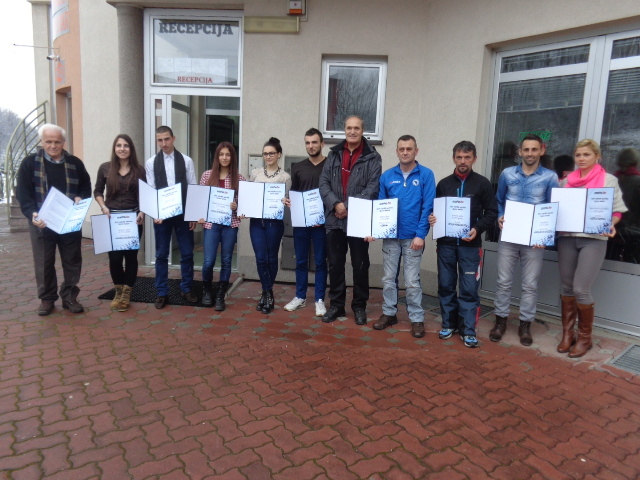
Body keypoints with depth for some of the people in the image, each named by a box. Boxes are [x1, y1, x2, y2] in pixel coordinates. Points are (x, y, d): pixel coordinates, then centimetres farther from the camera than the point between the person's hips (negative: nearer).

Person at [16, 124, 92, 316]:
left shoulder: (75, 163, 7)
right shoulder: (30, 163, 1)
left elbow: (86, 187, 15)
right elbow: (23, 193, -5)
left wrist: (81, 198, -8)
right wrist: (32, 214, -22)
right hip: (42, 223, -1)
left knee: (72, 262, 7)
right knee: (44, 264, 7)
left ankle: (70, 297, 20)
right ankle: (47, 299, 21)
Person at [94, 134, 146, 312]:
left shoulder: (139, 170, 2)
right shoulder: (105, 168, 3)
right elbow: (98, 191, 11)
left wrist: (142, 212, -10)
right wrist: (103, 207, -6)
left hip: (133, 218, 0)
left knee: (131, 255, 4)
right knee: (114, 256, 1)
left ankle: (126, 293, 18)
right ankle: (118, 290, 22)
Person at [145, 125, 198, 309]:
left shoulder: (186, 161, 1)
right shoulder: (151, 163, 1)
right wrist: (155, 214, -13)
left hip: (183, 214, 0)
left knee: (187, 253, 7)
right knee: (161, 255, 7)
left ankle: (186, 289, 23)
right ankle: (162, 293, 18)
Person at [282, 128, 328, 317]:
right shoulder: (298, 167, 10)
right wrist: (288, 201, -7)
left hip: (322, 222, -3)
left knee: (320, 262, 6)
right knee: (301, 261, 11)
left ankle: (319, 300, 16)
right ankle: (300, 297, 24)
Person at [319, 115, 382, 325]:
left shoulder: (372, 158, -1)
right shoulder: (334, 154, 10)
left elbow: (372, 188, -10)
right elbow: (324, 183, 3)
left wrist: (348, 207, -16)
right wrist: (335, 204, -13)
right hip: (334, 219, 3)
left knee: (360, 266, 7)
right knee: (335, 264, 10)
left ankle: (359, 306, 22)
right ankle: (336, 305, 24)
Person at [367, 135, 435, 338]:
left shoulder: (426, 175, -3)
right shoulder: (387, 176, 5)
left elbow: (427, 207, -7)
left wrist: (420, 235, -15)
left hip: (412, 237, -3)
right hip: (390, 236, 3)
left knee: (412, 281, 2)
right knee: (388, 278, 11)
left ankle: (417, 319, 15)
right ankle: (389, 313, 25)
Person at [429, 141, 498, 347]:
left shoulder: (483, 184, 3)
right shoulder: (444, 183, 10)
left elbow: (492, 212, 1)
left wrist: (478, 229, -15)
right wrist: (431, 219, -8)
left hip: (470, 244, -2)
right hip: (446, 243, 3)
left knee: (469, 288, -1)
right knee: (445, 285, 8)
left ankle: (468, 330, 10)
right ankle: (448, 324, 22)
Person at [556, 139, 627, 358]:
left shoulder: (609, 180, 2)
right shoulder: (567, 180, 11)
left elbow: (618, 210, 2)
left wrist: (610, 225, -16)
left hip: (593, 240, -4)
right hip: (566, 238, 4)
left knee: (581, 289, -8)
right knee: (567, 287, 7)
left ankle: (585, 337, 11)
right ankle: (567, 333, 21)